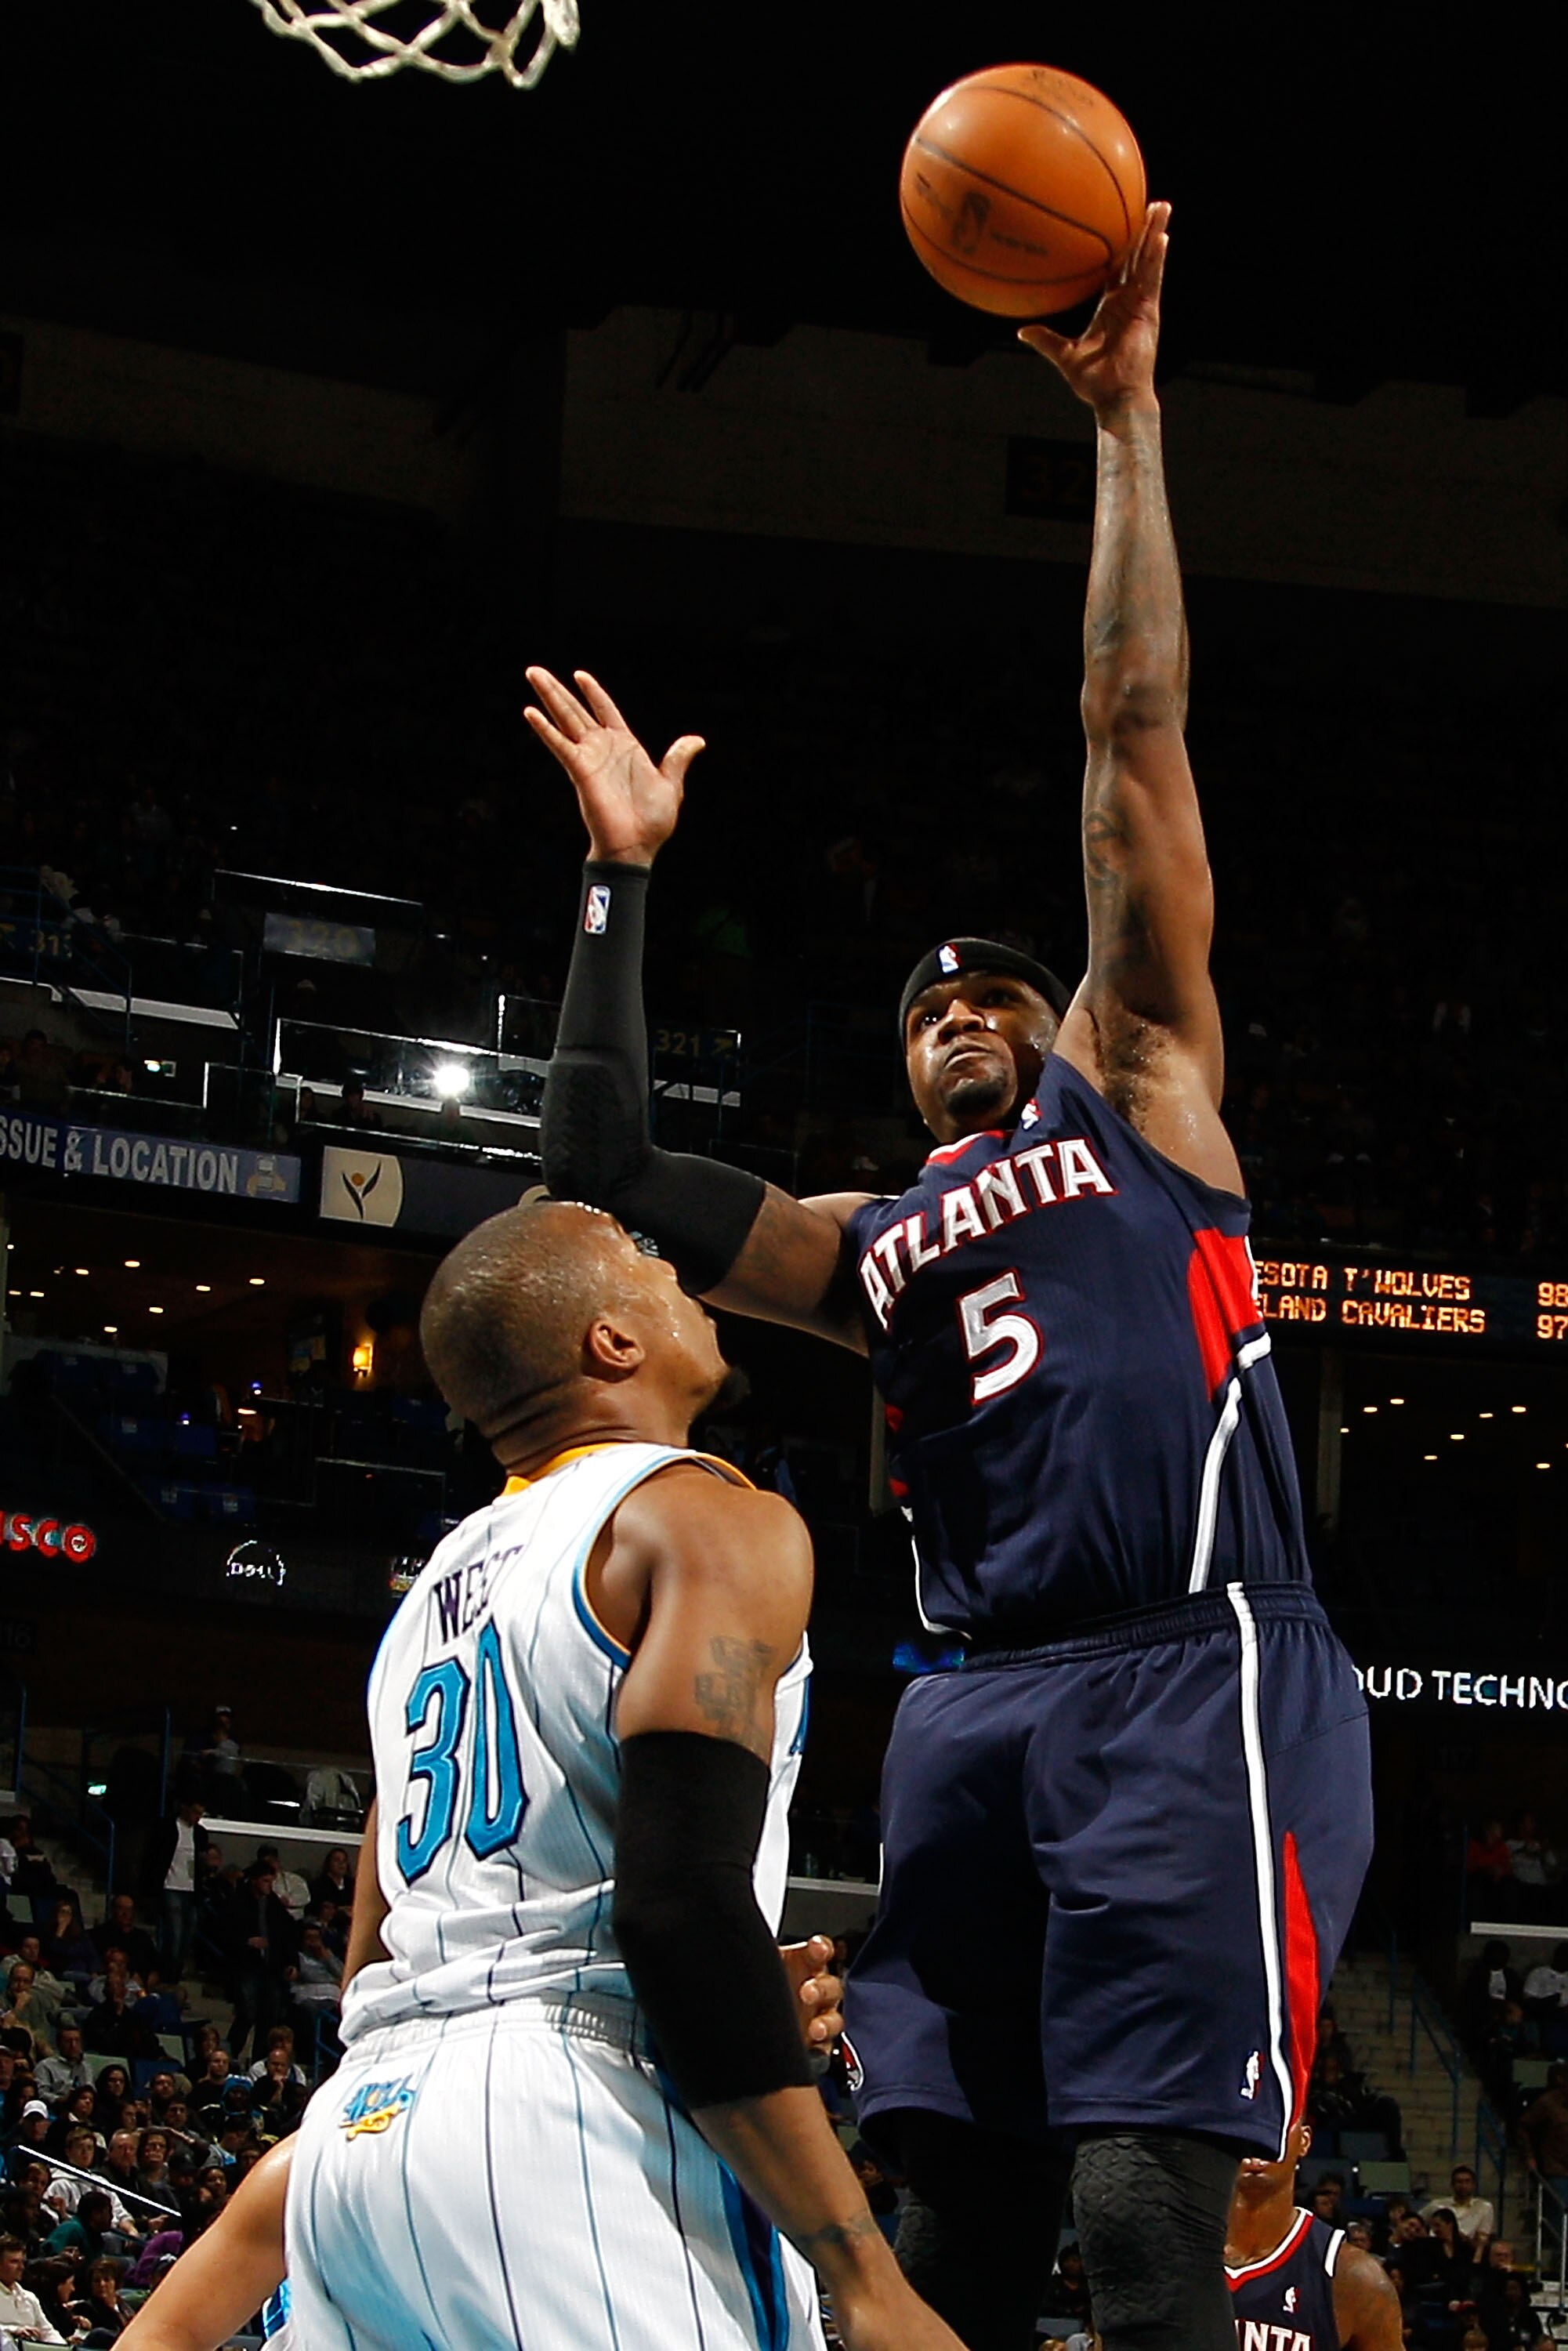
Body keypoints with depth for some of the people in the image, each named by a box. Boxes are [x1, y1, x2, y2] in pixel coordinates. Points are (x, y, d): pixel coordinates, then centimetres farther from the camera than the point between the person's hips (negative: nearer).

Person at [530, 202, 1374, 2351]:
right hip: (979, 1700, 6)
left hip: (1190, 1671, -5)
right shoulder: (870, 1245, 27)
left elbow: (1136, 735, 10)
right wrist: (625, 876, 18)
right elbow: (603, 1175, 17)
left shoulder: (1134, 1085, 16)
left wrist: (1126, 419, 5)